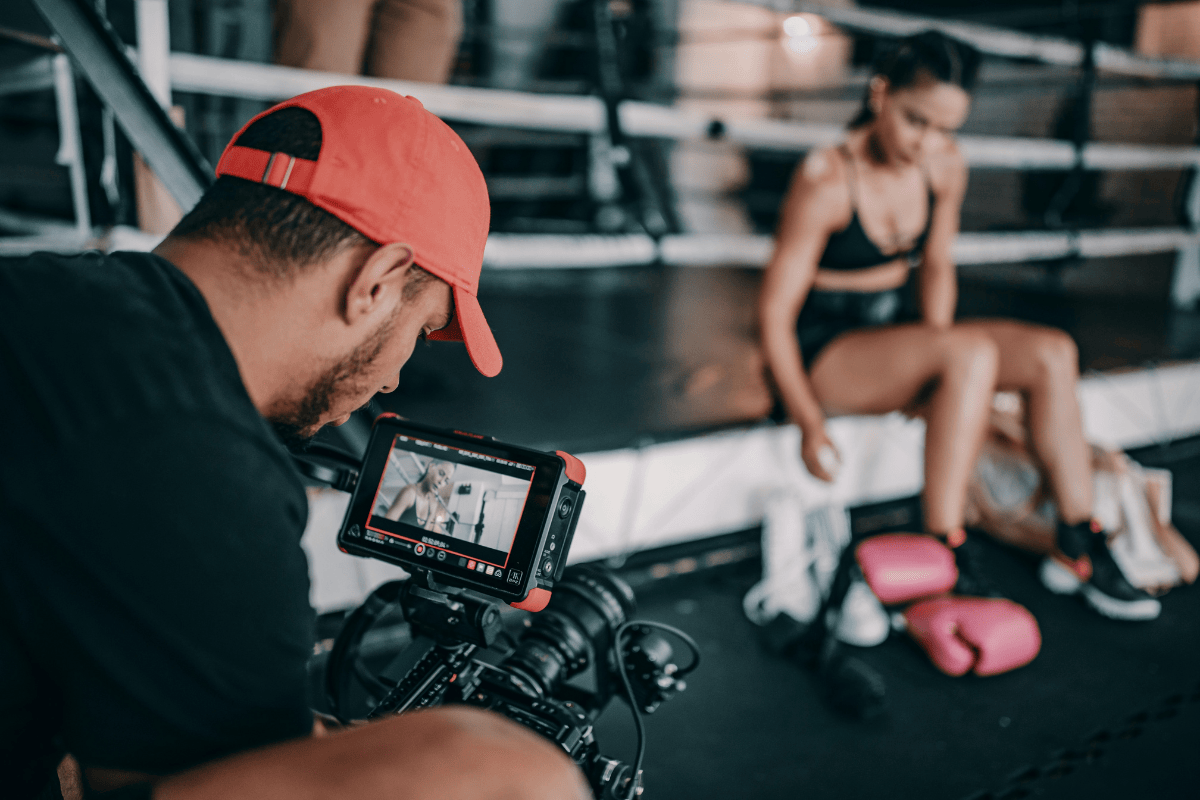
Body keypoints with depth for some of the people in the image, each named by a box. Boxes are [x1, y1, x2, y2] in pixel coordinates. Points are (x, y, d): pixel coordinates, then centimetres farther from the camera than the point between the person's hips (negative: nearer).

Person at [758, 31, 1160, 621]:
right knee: (973, 352, -32)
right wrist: (810, 426, -25)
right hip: (822, 353, -7)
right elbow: (775, 312, -18)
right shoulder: (825, 181, -20)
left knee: (1052, 353, -11)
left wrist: (935, 366, -3)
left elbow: (935, 268, 13)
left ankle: (1079, 549, -4)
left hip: (894, 332, 7)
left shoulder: (945, 167, -1)